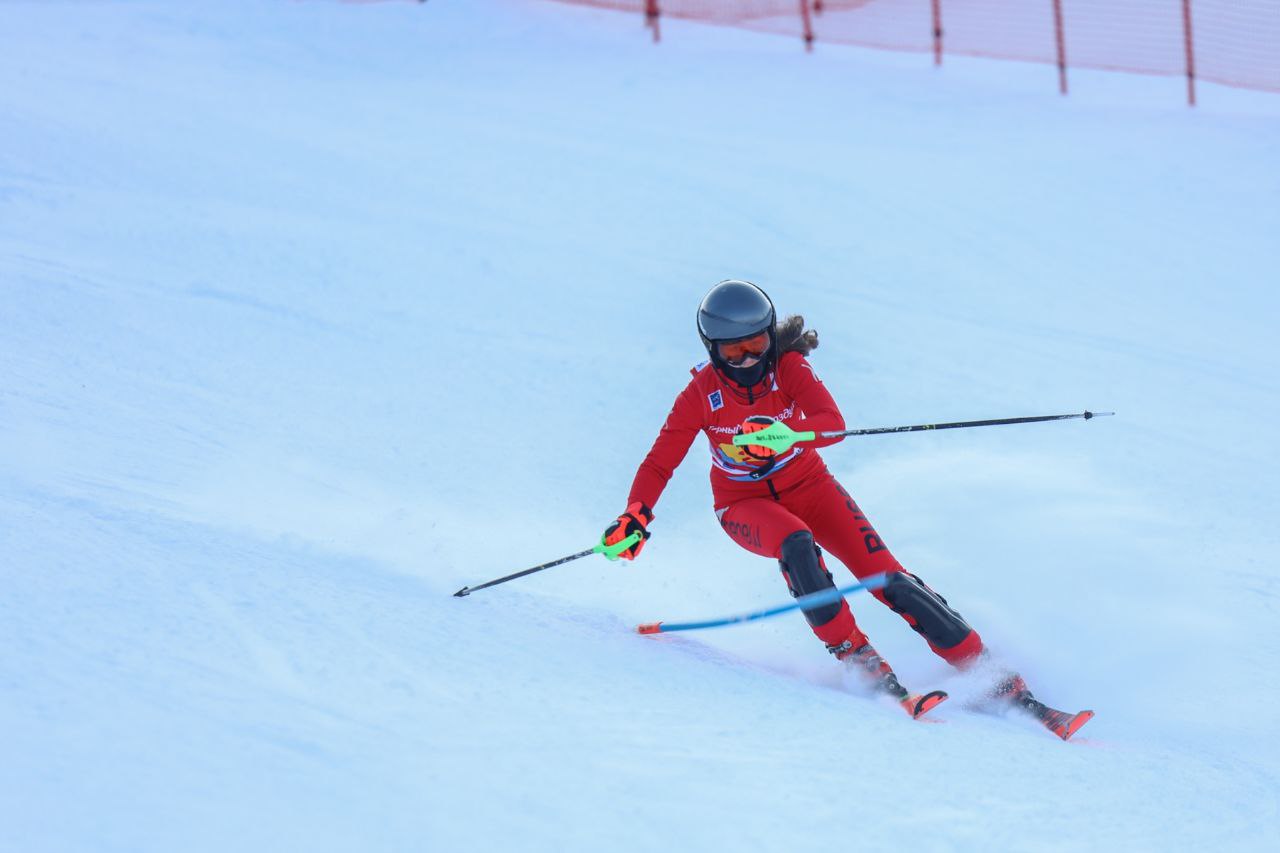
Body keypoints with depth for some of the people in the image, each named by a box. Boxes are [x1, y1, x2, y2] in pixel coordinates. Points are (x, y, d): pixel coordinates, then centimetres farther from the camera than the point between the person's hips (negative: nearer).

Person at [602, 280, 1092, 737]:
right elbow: (659, 464, -13)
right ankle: (859, 661, -32)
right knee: (796, 544, -37)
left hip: (806, 485, 1)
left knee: (884, 575, -15)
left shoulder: (788, 367, -16)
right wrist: (635, 518, -32)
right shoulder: (701, 395, -16)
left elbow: (833, 423, -30)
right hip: (744, 505, -1)